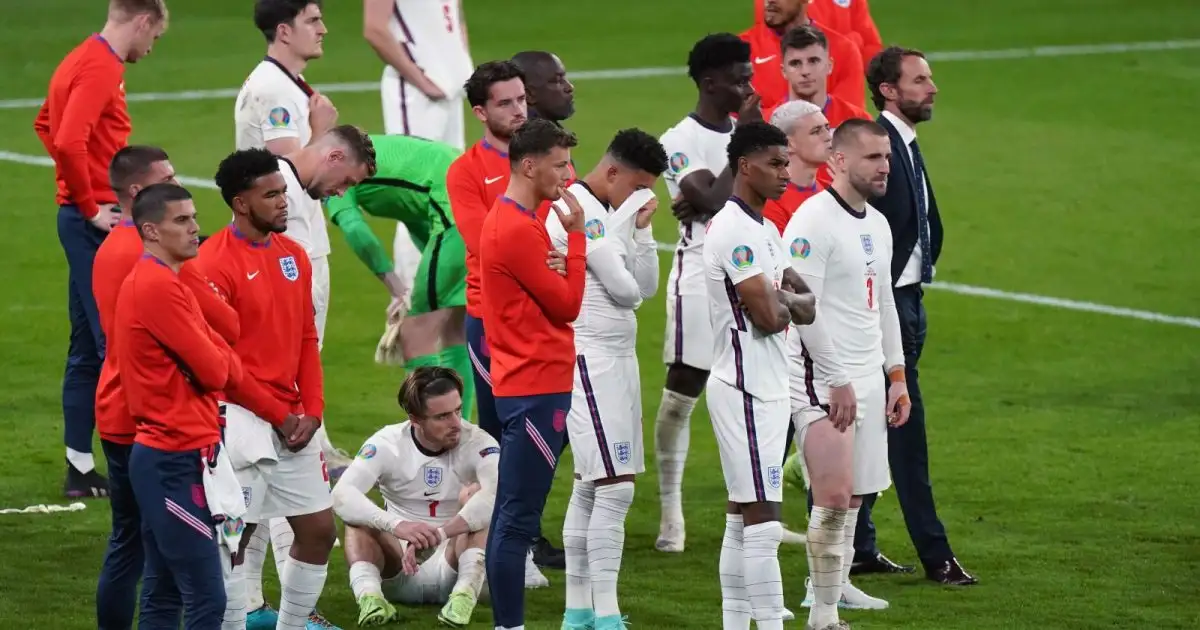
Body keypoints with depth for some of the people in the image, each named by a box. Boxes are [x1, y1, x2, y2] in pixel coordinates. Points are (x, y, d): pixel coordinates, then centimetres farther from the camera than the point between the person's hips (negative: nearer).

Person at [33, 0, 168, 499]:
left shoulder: (84, 60, 16)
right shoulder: (101, 67, -14)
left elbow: (45, 125, 31)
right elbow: (68, 139, -26)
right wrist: (91, 207, -16)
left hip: (85, 218, 10)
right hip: (96, 221, -10)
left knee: (88, 348, 12)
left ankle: (80, 467, 15)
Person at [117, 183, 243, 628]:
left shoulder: (149, 281, 16)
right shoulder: (160, 287, -16)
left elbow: (216, 365, 14)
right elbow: (216, 372, -15)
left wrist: (218, 357, -7)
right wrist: (226, 359, 6)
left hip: (161, 454, 11)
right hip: (178, 460, -11)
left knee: (163, 593, 13)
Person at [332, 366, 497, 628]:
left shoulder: (477, 443, -12)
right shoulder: (387, 444, -9)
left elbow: (500, 494, -34)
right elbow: (341, 494, -25)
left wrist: (437, 535, -45)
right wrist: (396, 524, -44)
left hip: (453, 563, -1)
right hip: (399, 573, 1)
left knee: (475, 493, -24)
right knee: (358, 512, -22)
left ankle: (465, 594, -40)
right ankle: (369, 594, -43)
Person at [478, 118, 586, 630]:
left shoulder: (509, 220, 15)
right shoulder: (519, 230, -16)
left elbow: (552, 299, 12)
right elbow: (568, 304, -13)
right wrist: (576, 235, -7)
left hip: (526, 386, 11)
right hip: (536, 389, -11)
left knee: (511, 514, 12)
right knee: (518, 519, -9)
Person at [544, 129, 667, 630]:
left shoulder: (612, 214, 15)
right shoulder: (580, 212, -15)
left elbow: (646, 288, 12)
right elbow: (625, 289, -17)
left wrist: (642, 229, 2)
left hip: (617, 361, 10)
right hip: (592, 360, -10)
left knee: (590, 489, 12)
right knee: (616, 488, -13)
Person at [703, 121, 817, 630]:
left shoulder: (763, 231, 16)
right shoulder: (735, 232, -16)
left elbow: (808, 306, 14)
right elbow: (768, 316, -20)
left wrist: (778, 299, -7)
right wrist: (782, 301, 2)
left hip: (765, 389, 10)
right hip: (746, 391, -10)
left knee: (742, 517, 11)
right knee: (764, 522, -11)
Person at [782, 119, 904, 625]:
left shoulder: (878, 224, 15)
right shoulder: (812, 221, -12)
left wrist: (896, 374, 19)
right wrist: (838, 380, -16)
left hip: (868, 379, 8)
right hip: (823, 379, -8)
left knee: (855, 493, 8)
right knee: (834, 496, -13)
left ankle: (837, 583, 19)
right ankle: (823, 611, -9)